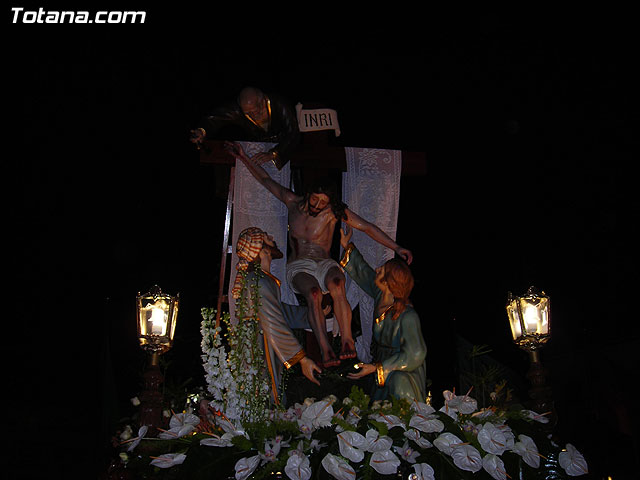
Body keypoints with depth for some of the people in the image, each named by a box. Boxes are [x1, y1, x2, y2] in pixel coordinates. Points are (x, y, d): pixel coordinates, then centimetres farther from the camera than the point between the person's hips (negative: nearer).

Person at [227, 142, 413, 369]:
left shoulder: (334, 211, -4)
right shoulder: (294, 203, 3)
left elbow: (367, 227, -5)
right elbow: (266, 180, 15)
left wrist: (396, 248, -10)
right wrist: (243, 157, 14)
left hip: (324, 263, 0)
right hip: (298, 265, 0)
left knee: (337, 287, -38)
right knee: (313, 294, -35)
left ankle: (347, 340, -41)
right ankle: (325, 351, -45)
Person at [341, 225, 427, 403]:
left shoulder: (408, 316, -26)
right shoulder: (380, 296, -4)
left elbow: (414, 356, -24)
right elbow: (363, 272, 15)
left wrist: (376, 368, -23)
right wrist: (348, 247, 20)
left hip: (406, 375, -6)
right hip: (384, 377, 7)